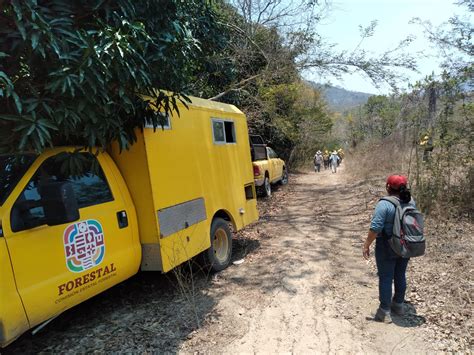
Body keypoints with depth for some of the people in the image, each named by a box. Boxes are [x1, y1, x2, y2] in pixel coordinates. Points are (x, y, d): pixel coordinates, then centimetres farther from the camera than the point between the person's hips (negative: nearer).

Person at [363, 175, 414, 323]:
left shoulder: (384, 204, -22)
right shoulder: (410, 201, -1)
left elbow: (375, 228, -24)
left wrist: (366, 245, -17)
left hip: (387, 247, -6)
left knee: (385, 278, 4)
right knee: (400, 275, 19)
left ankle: (385, 312, 12)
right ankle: (398, 305, 35)